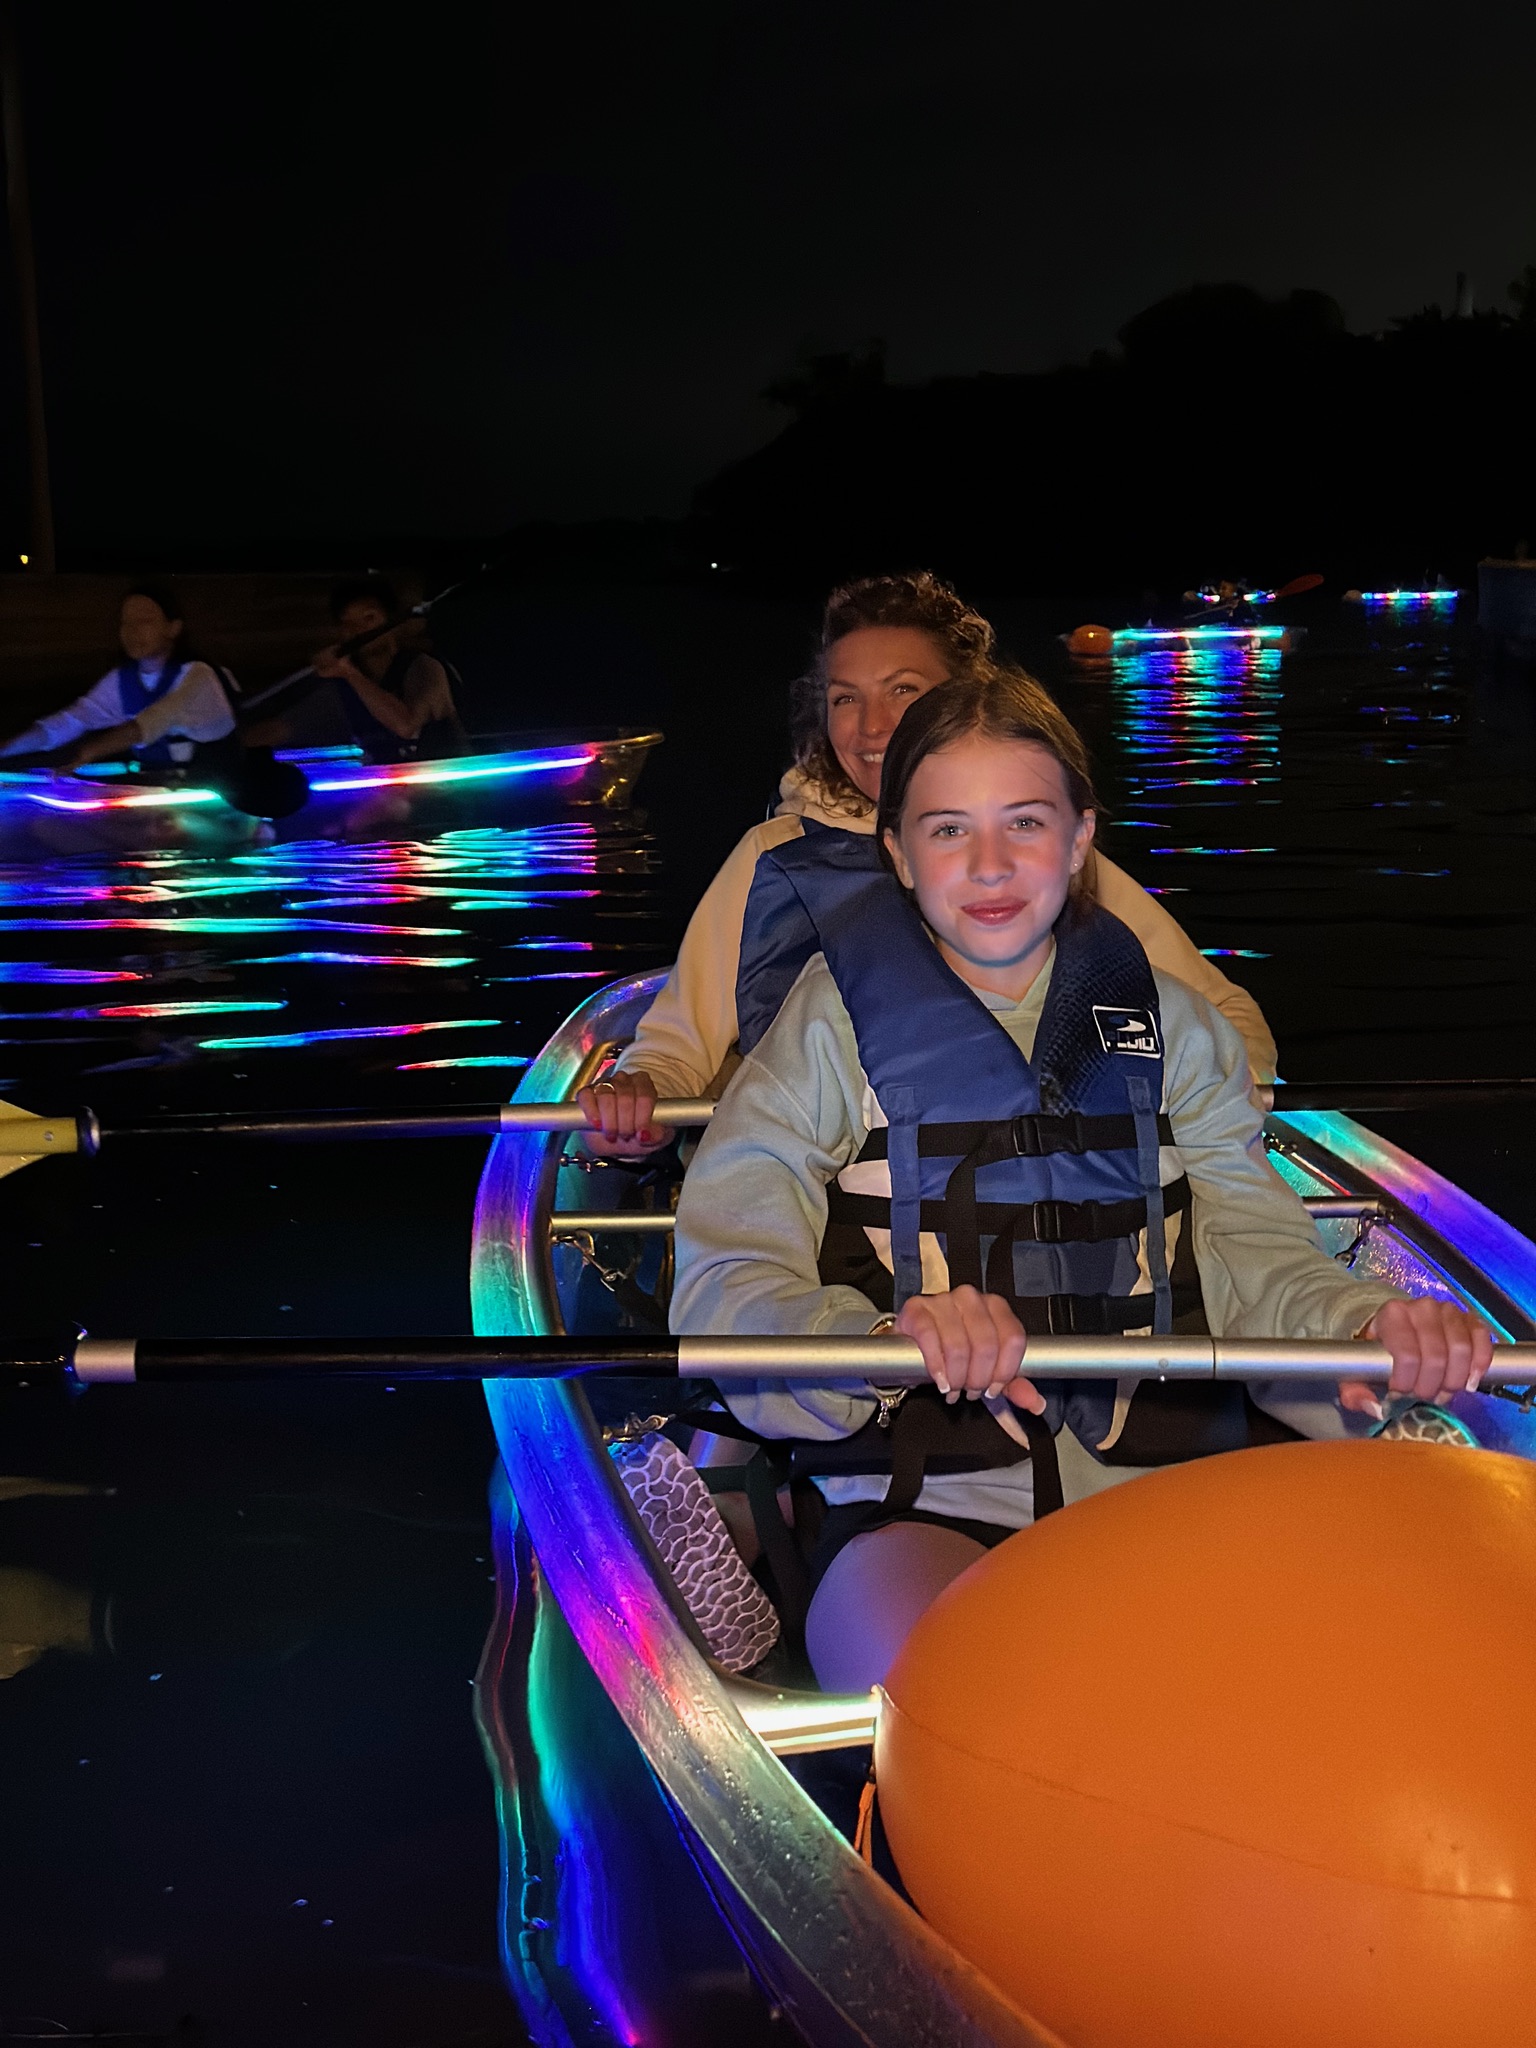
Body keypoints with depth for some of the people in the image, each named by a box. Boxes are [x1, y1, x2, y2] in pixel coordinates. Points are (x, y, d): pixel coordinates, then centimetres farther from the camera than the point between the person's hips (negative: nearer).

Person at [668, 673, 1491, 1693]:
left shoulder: (1172, 1025, 16)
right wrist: (884, 1338, -26)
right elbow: (724, 1285, -4)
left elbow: (1259, 1255, 8)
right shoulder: (838, 1020, 6)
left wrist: (1369, 1324, -16)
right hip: (923, 1501, -3)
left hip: (1162, 1475, 4)